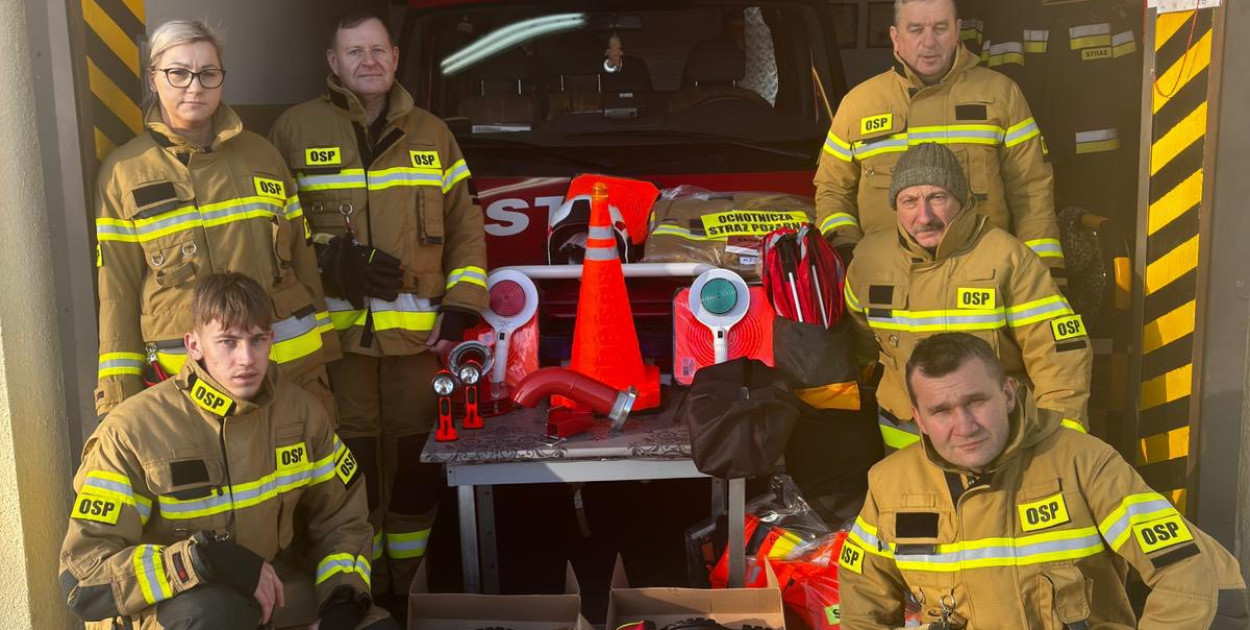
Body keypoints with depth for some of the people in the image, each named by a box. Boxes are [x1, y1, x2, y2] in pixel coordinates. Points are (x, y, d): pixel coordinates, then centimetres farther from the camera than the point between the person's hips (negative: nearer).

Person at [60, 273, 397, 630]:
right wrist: (204, 559, -33)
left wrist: (341, 601, -9)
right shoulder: (133, 430, -18)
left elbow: (342, 520, 9)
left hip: (269, 591, 4)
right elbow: (84, 579, -22)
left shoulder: (301, 411, -4)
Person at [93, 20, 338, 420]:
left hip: (294, 365, 2)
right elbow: (117, 290, 1)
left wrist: (322, 351, 10)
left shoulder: (260, 155, 8)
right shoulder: (123, 172, 2)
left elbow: (302, 258, 12)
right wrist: (120, 390, -2)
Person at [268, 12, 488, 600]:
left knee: (417, 461, 5)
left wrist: (461, 305, 3)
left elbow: (465, 228, 14)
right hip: (335, 328, -2)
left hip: (417, 331, 2)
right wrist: (336, 260, -11)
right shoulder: (296, 129, 4)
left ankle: (411, 587, 21)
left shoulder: (432, 133, 13)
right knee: (352, 461, 2)